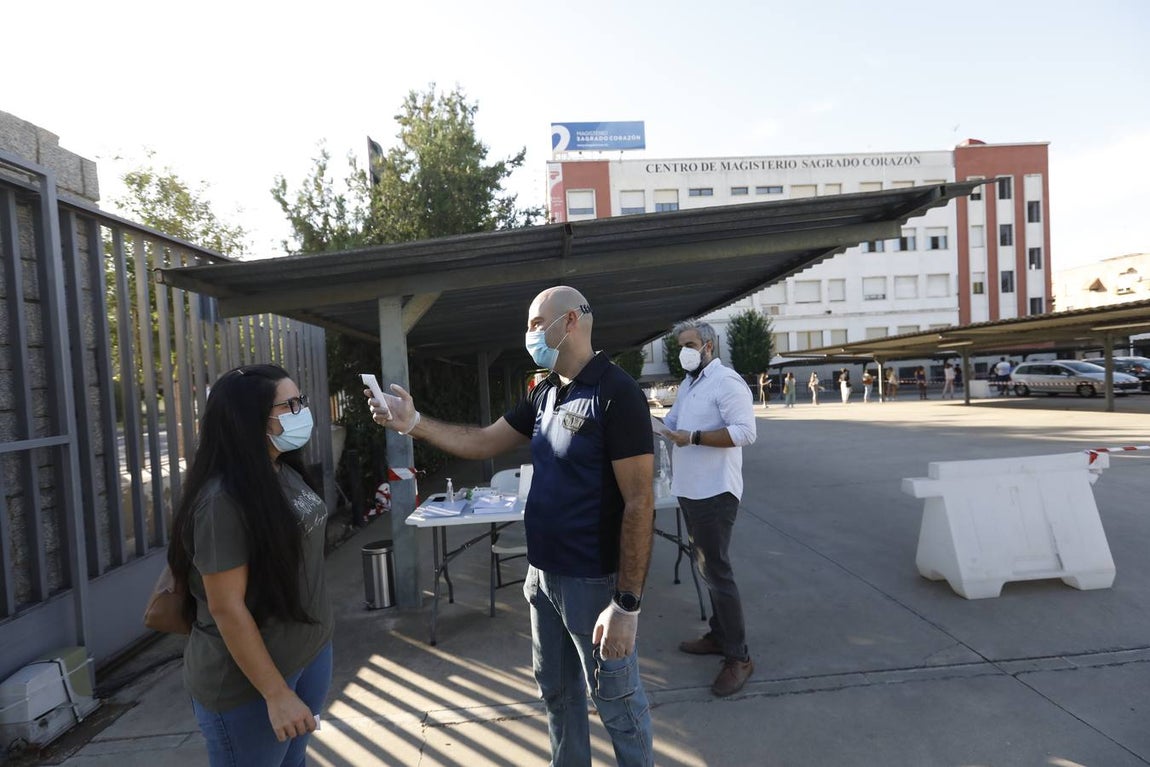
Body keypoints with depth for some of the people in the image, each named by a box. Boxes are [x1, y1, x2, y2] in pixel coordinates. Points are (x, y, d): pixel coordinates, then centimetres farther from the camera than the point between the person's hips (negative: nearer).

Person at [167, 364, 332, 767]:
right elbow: (227, 608, -24)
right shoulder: (223, 500, -25)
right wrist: (276, 694, -21)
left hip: (311, 649, 8)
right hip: (249, 680, -8)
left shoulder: (287, 471, 1)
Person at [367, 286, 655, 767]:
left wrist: (627, 602, -22)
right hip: (543, 573, 8)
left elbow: (639, 503, -22)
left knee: (616, 700, 11)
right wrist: (412, 423, 2)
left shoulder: (616, 393, -19)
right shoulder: (545, 393, 6)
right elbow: (483, 442, 12)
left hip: (593, 581, -8)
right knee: (556, 690, 23)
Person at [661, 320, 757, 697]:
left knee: (716, 570, -5)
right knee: (706, 566, 17)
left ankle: (738, 657, 6)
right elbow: (671, 421, 23)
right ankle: (719, 635, 32)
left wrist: (694, 437, -25)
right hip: (690, 490, 9)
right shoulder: (688, 384, 15)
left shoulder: (726, 382, -14)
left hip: (715, 492, -9)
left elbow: (745, 432, -23)